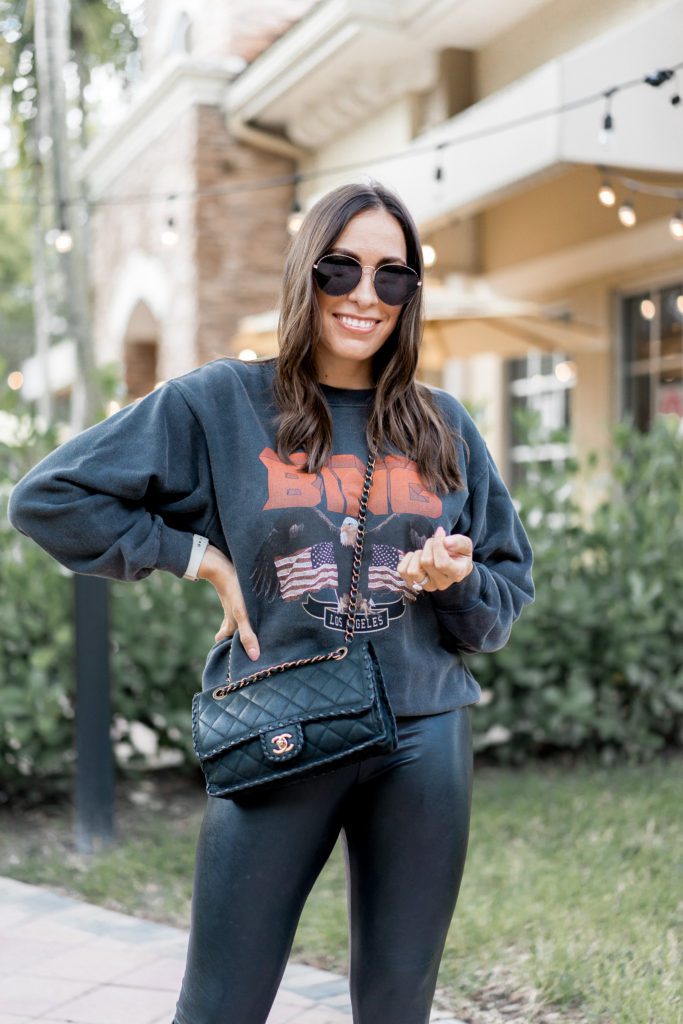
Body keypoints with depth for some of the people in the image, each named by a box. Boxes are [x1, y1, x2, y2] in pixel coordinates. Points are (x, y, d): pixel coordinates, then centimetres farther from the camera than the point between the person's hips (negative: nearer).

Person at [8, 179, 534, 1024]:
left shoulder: (443, 427, 9)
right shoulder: (222, 404, 0)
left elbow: (511, 588, 15)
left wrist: (457, 579, -7)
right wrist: (197, 556, -3)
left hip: (423, 740, 3)